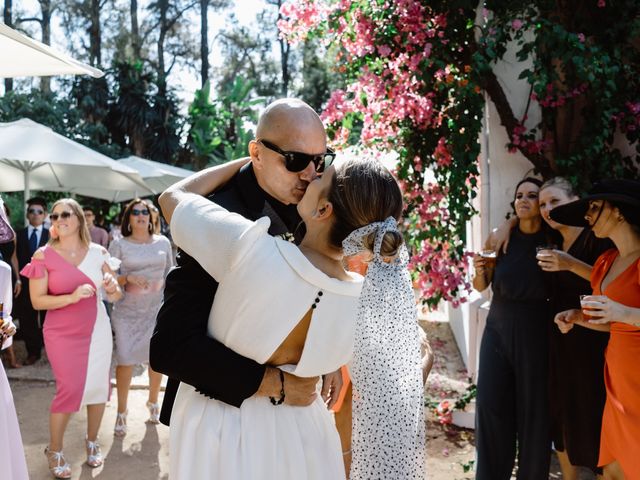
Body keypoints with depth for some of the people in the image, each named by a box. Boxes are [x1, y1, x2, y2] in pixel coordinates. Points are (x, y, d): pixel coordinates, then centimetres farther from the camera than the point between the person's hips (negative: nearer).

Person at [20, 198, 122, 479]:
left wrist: (112, 287, -19)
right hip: (62, 334, -3)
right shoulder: (44, 255, -8)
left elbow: (115, 297, 4)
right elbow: (37, 301, -9)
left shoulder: (98, 252, -1)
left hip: (97, 329, 3)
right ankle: (54, 450, 19)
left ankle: (92, 441, 30)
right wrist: (72, 297, -23)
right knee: (69, 390, -4)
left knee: (99, 386, 8)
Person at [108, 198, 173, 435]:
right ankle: (121, 412, 13)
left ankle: (153, 401, 32)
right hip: (127, 311, -2)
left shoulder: (163, 242, 4)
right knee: (125, 359, -4)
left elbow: (170, 274, 10)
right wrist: (128, 278, -20)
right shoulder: (119, 244, -1)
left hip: (157, 309, 2)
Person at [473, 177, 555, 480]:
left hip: (536, 332, -2)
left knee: (533, 406, 6)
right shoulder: (499, 238, 0)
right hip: (498, 329, 2)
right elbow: (480, 287, 8)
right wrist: (479, 270, -11)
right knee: (490, 402, 3)